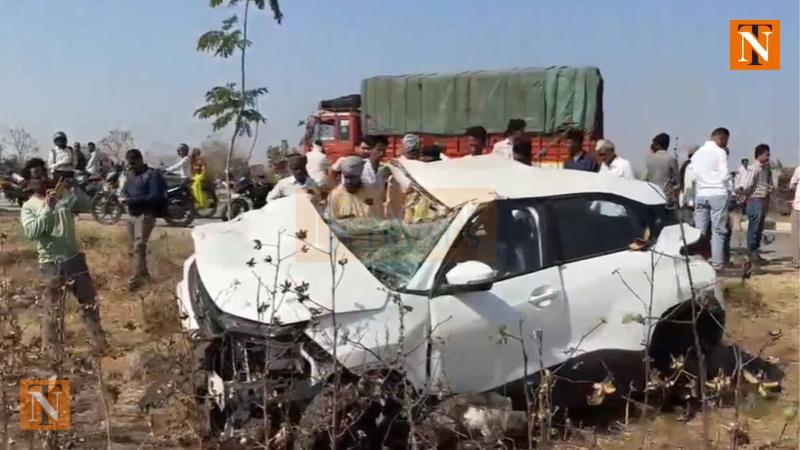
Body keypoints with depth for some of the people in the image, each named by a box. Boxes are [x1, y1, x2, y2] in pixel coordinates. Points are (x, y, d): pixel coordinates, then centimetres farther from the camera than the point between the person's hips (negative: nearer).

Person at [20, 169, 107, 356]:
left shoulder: (64, 196, 4)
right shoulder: (28, 207, -4)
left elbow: (85, 204, -5)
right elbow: (31, 232, -18)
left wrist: (74, 188, -19)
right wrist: (48, 209, -25)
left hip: (75, 258, 3)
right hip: (51, 264, -3)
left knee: (89, 301, 12)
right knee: (52, 309, 8)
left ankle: (98, 342, 28)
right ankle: (51, 349, 25)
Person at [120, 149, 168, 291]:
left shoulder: (152, 174, -10)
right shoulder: (130, 175, 12)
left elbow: (155, 197, -19)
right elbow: (125, 191, 16)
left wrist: (132, 200, -25)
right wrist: (123, 197, -10)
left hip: (145, 215, -8)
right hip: (132, 215, 8)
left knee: (139, 246, -14)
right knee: (133, 246, 14)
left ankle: (136, 278, -12)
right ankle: (144, 273, 29)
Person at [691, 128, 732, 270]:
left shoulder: (697, 153, 12)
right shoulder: (720, 152, -4)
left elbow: (691, 176, 10)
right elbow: (724, 175, -8)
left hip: (700, 194, 4)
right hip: (717, 194, -4)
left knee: (699, 231, 5)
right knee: (718, 230, -1)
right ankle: (717, 262, -3)